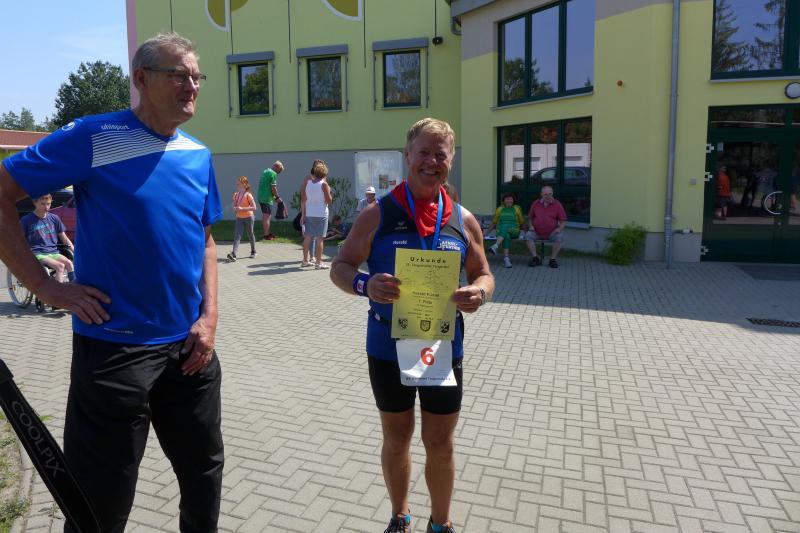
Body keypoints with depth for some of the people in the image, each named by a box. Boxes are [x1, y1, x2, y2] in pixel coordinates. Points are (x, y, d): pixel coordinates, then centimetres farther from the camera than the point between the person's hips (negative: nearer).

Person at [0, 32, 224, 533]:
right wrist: (45, 286, -14)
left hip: (189, 345, 5)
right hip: (114, 347, -5)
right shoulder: (92, 137, -10)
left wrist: (209, 314, 0)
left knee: (205, 468, 19)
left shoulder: (199, 154, 6)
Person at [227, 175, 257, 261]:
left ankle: (253, 251, 31)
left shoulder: (248, 195, -14)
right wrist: (235, 208, -7)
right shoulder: (235, 195, 3)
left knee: (250, 234, 11)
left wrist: (242, 208, -24)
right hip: (239, 218, 4)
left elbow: (254, 207, -18)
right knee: (237, 236, -7)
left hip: (248, 218, -4)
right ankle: (233, 254, -18)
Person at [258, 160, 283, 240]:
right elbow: (273, 188, -17)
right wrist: (277, 197, -3)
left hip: (261, 197, 9)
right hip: (267, 198, -9)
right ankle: (266, 235, 1)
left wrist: (274, 196, 19)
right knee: (267, 216, -3)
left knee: (264, 216, 16)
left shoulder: (265, 171, 15)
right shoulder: (273, 174, -13)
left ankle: (267, 233, 26)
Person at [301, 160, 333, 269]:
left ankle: (305, 260, 19)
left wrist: (303, 214, 11)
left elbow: (303, 199, 5)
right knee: (319, 238, -1)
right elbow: (329, 200, -11)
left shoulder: (307, 181, 3)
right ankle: (318, 262, 1)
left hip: (308, 214, 5)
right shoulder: (323, 184, -11)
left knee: (307, 237, 11)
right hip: (321, 214, -5)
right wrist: (329, 191, 6)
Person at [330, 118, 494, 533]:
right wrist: (365, 284, -27)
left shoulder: (464, 221, 0)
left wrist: (478, 292, -17)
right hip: (388, 348, -1)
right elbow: (340, 268, -4)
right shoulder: (378, 214, -7)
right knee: (396, 438, 17)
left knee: (440, 443, 13)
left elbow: (484, 275, 8)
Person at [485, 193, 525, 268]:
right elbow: (494, 223, 23)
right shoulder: (500, 209, 19)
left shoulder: (517, 209, 16)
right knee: (506, 236, -36)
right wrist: (487, 232, 12)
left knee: (505, 228, -36)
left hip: (513, 231, -1)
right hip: (501, 232, 1)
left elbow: (522, 222, 18)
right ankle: (506, 258, -47)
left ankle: (496, 246, -57)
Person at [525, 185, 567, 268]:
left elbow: (563, 221, 2)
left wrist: (559, 228, -17)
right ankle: (535, 259, -17)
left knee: (559, 237, -30)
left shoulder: (557, 204, 1)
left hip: (552, 233, -1)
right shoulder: (535, 203, 7)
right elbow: (530, 217, 18)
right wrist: (531, 225, -1)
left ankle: (553, 259, -16)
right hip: (537, 233, 2)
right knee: (528, 236, -25)